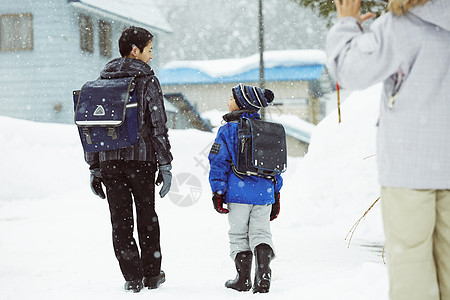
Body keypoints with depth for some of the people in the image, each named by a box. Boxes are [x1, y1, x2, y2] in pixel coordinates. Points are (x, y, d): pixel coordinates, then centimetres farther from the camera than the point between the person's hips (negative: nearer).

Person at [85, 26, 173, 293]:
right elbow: (158, 126, -10)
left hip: (109, 161, 3)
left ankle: (133, 278, 5)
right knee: (147, 218, 13)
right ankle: (152, 274, 21)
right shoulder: (147, 80, -5)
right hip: (141, 159, -3)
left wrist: (94, 168, 12)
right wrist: (165, 165, -6)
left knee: (121, 221, 7)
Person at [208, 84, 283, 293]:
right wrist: (276, 195, 20)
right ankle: (263, 273, -8)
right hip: (264, 194, 4)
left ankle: (243, 278, 11)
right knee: (261, 232, 9)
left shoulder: (228, 130, -4)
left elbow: (219, 162, -8)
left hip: (239, 193, -4)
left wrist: (217, 192, -3)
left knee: (239, 235, 7)